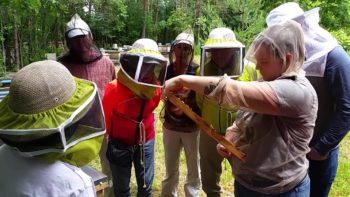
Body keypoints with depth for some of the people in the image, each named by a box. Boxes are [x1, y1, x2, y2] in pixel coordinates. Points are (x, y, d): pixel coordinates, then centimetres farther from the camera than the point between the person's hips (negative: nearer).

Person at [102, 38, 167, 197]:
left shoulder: (155, 87, -12)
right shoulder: (115, 88, -25)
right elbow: (105, 116, -8)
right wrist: (111, 137, 6)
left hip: (146, 142, 3)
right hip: (120, 143, -3)